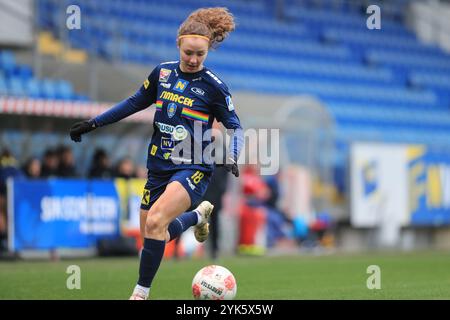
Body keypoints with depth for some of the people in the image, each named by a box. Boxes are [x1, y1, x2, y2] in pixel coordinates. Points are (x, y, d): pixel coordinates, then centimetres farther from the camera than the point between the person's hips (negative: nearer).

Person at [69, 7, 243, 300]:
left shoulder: (214, 87, -9)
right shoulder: (163, 72, 3)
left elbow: (235, 127, 0)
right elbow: (135, 102, 17)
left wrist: (232, 158, -18)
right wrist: (93, 123, 17)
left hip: (193, 169, -6)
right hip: (159, 166, 6)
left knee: (155, 222, -27)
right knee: (152, 237, 10)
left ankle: (141, 293, -16)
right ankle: (198, 215, 40)